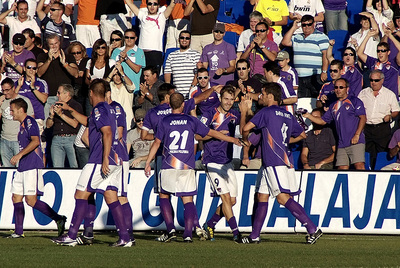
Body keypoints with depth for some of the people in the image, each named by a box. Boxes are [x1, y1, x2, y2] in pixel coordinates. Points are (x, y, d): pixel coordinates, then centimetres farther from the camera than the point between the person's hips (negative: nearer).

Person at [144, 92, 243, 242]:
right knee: (188, 200, 1)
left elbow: (157, 143, 4)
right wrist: (233, 140, 25)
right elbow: (212, 133, 13)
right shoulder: (191, 121, 6)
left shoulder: (165, 122, 2)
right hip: (187, 168, 1)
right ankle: (188, 233, -11)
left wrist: (148, 163, 12)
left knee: (164, 195, 15)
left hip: (169, 166, -1)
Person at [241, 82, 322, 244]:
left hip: (275, 162, -9)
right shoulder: (288, 115, 16)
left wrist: (245, 139, 11)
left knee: (283, 197, -14)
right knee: (262, 196, 12)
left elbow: (246, 128, -11)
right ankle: (254, 236, 13)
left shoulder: (266, 112, -6)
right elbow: (302, 134, 26)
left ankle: (313, 229, -21)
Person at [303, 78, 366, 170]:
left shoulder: (354, 101, 4)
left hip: (355, 142, -6)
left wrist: (357, 135, -14)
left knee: (359, 166, -18)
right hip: (341, 144, 6)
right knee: (342, 168, -2)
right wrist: (309, 116, 11)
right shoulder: (333, 106, 22)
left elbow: (363, 118, -4)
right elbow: (323, 121, 26)